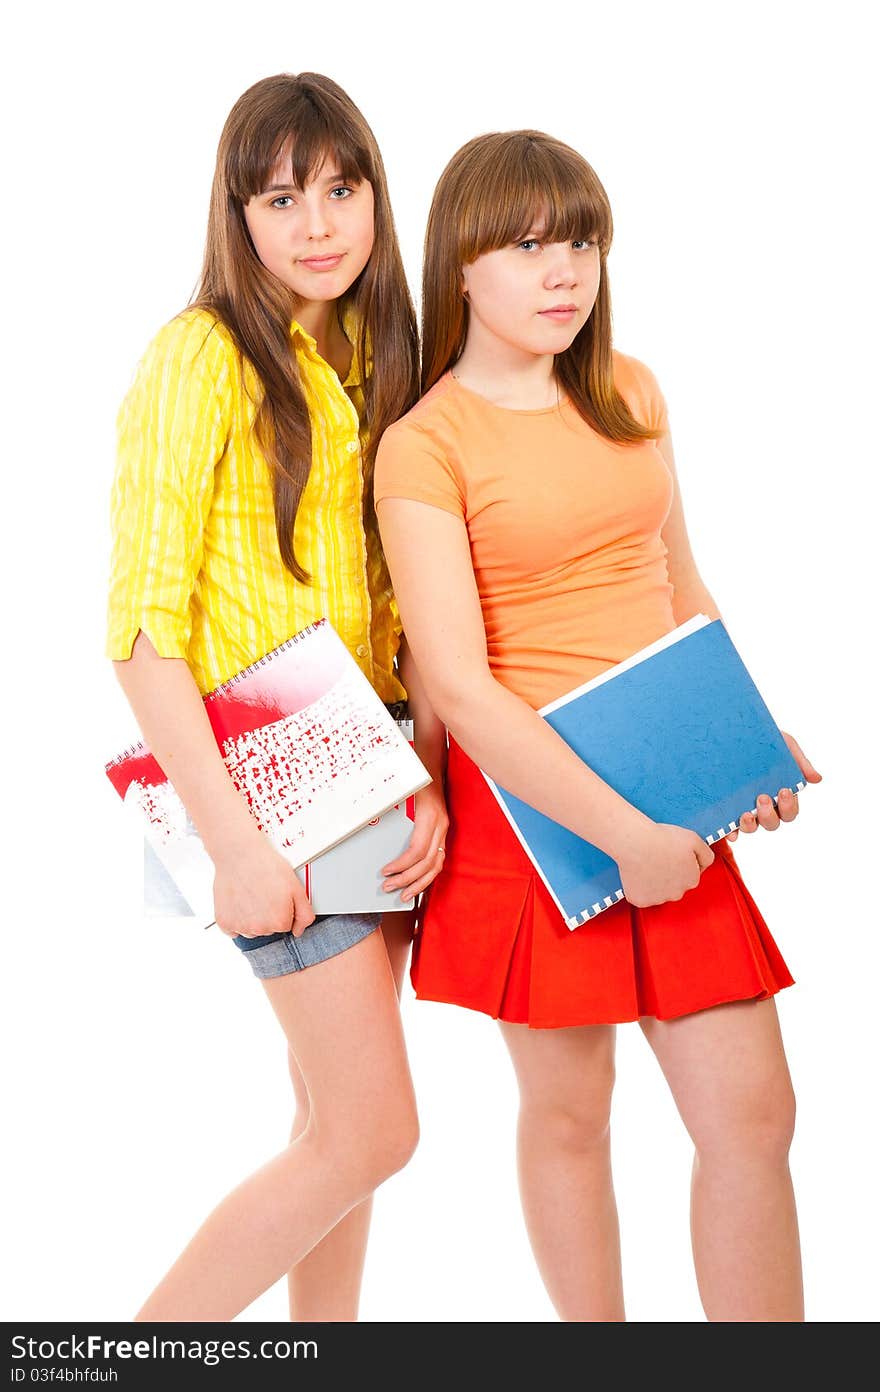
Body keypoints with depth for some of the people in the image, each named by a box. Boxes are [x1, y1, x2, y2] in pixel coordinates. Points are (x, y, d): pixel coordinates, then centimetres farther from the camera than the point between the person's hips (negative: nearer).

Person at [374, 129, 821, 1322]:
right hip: (532, 802, -5)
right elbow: (458, 686, -16)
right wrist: (620, 832, -19)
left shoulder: (629, 392, 9)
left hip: (672, 797, 5)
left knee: (752, 1113, 3)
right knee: (569, 1111, 8)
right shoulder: (424, 445, -9)